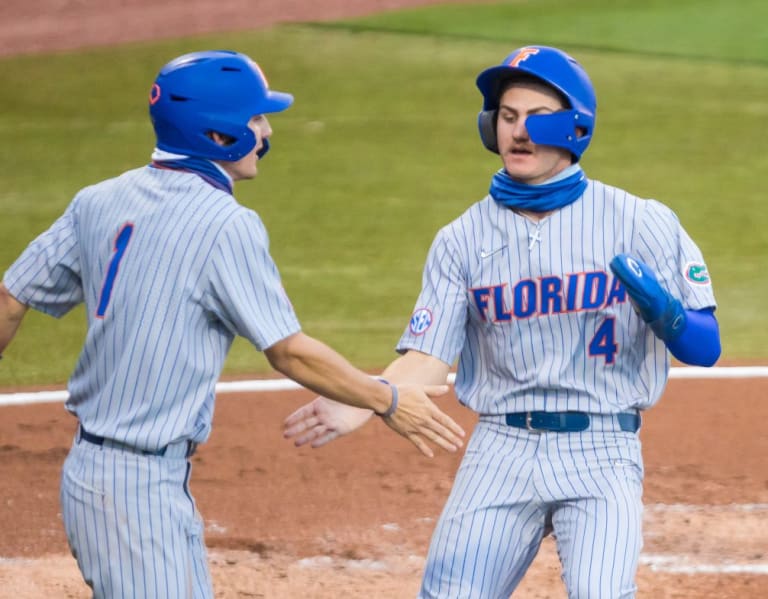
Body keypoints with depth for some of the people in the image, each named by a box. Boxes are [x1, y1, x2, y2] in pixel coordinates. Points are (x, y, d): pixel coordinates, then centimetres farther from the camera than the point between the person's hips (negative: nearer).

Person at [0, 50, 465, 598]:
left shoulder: (100, 202, 8)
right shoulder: (225, 224, -15)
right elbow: (290, 352, -12)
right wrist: (388, 402, 0)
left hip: (88, 466, 9)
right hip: (143, 488, -9)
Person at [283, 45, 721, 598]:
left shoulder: (639, 223, 0)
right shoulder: (462, 240, 6)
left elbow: (706, 348, -2)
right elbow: (427, 355, -1)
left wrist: (665, 313, -24)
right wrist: (357, 409, -18)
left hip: (601, 454, -3)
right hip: (501, 449, 3)